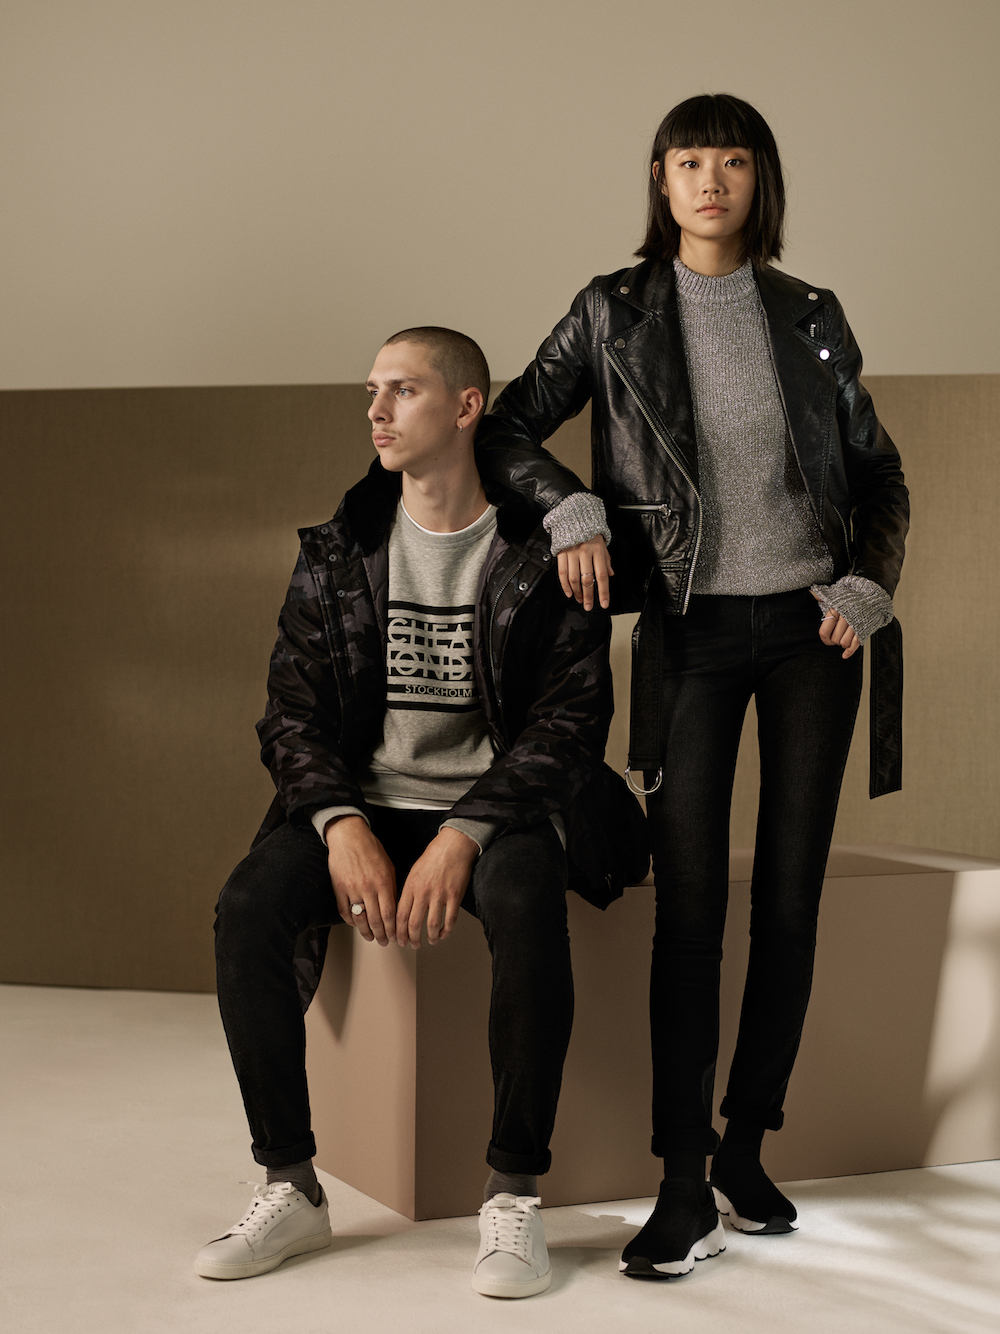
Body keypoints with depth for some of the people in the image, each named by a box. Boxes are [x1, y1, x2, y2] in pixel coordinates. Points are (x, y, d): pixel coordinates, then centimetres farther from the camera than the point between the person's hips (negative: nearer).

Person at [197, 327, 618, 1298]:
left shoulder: (542, 554, -2)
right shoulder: (339, 553, 9)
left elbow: (570, 719, -8)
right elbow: (294, 708, 5)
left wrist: (463, 836, -21)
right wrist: (342, 824, -15)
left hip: (494, 807, -3)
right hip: (366, 804, 3)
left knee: (526, 906, -37)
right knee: (248, 907, -26)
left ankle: (514, 1196, -24)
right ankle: (291, 1187, -13)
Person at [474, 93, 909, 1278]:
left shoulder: (810, 318, 8)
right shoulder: (613, 312, 3)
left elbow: (878, 473, 14)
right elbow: (511, 427, 9)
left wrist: (867, 584, 0)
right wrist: (570, 514, -8)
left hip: (811, 625, 2)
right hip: (691, 631, -2)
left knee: (790, 893, 4)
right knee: (690, 896, -9)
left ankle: (746, 1150, 16)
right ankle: (683, 1187, -6)